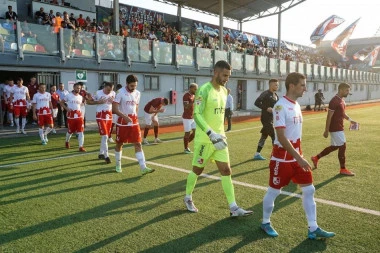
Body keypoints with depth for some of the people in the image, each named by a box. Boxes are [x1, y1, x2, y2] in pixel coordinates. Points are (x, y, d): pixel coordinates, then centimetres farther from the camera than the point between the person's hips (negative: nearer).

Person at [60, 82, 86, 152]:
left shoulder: (80, 97, 10)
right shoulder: (69, 95, -2)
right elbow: (61, 102, 4)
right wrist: (66, 108, -9)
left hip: (79, 115, 3)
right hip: (71, 115, -3)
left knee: (81, 131, -7)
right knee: (70, 131, 10)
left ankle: (81, 147, -5)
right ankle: (67, 142, 41)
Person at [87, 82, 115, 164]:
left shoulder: (113, 93, 2)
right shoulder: (98, 93, -10)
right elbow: (88, 101, -3)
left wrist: (113, 101, -8)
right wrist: (98, 102, -17)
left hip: (109, 116, 5)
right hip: (101, 116, -5)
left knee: (106, 136, 12)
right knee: (104, 136, -12)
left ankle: (101, 153, 26)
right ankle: (106, 156, -7)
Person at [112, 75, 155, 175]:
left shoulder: (137, 93, 6)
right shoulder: (120, 93, -11)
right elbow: (114, 109, -17)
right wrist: (125, 117, -28)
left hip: (134, 122, 4)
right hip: (122, 122, -4)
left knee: (138, 144, -4)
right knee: (119, 144, 11)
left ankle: (143, 168, -7)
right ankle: (118, 165, 30)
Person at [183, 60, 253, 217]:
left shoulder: (224, 91, 9)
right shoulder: (204, 90, -16)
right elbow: (197, 115, -23)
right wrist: (211, 134, -31)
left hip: (219, 137, 7)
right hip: (205, 139, -7)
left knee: (226, 171, 5)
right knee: (197, 169, 9)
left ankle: (233, 208, 10)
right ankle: (188, 198, 32)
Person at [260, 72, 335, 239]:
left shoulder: (296, 105, 9)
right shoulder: (280, 106, -19)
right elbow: (281, 137, -24)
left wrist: (300, 156, 19)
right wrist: (299, 158, -25)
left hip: (296, 156, 8)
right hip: (282, 157, -8)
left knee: (309, 189, 10)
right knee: (274, 191, 7)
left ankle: (313, 229, 21)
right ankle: (265, 223, 27)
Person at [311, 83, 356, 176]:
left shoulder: (342, 100, 11)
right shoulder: (334, 101, -19)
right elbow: (329, 117, -19)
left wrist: (350, 120, 9)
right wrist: (326, 131, -18)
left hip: (339, 127, 10)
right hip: (335, 128, -10)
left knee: (335, 146, 16)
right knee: (342, 146, -2)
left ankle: (316, 157, 27)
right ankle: (343, 169, 11)